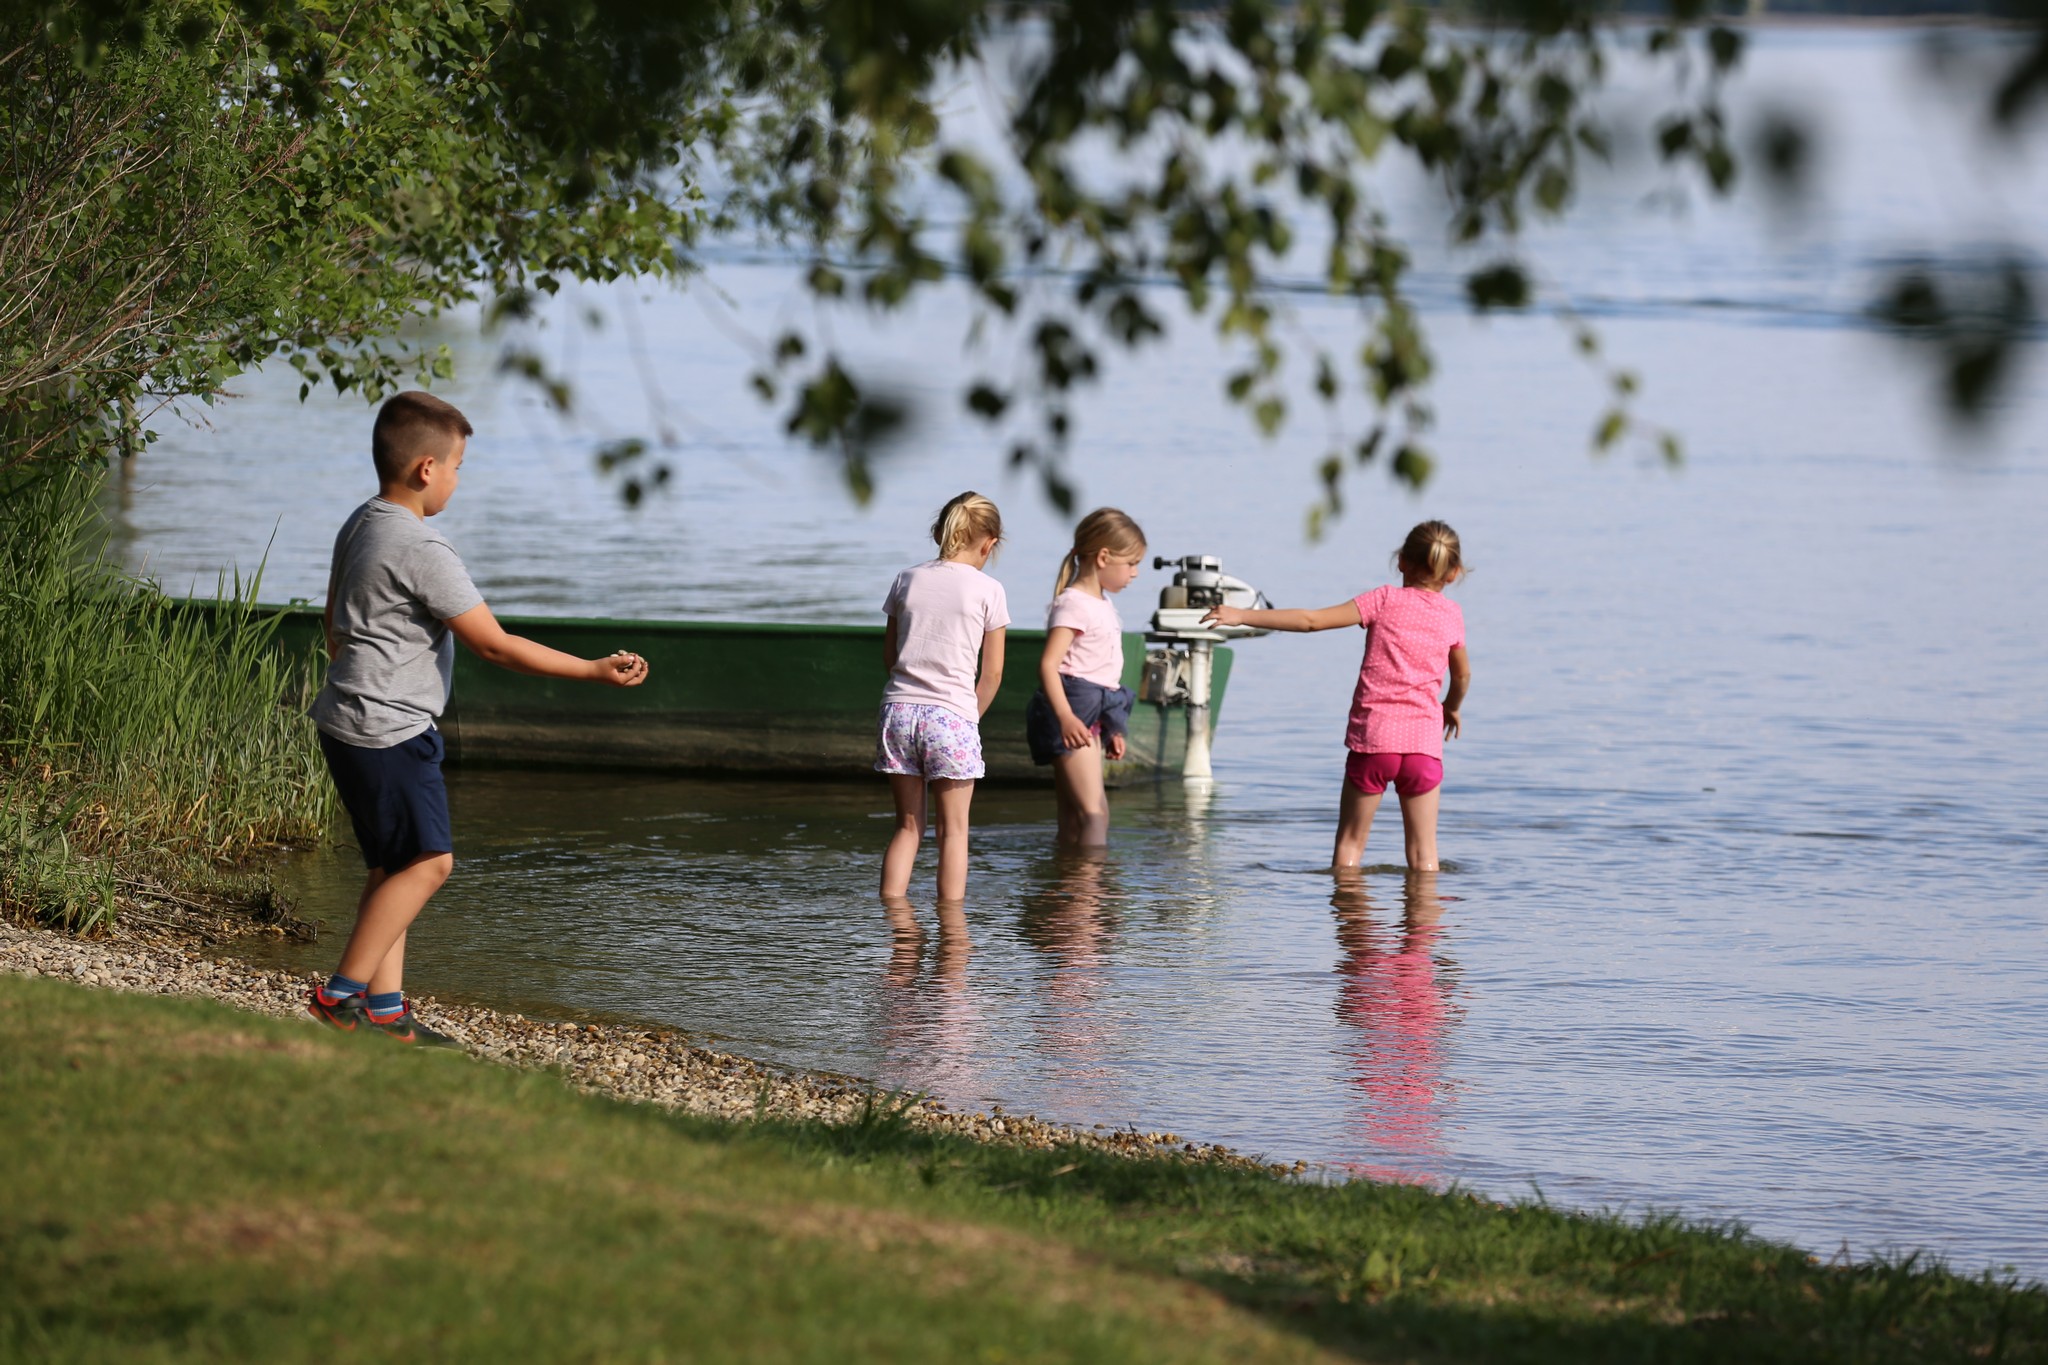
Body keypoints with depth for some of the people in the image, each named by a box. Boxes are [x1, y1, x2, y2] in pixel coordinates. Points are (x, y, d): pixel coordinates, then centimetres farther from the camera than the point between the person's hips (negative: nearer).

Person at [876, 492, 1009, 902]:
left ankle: (890, 903, 6)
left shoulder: (907, 580, 9)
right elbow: (992, 673, 1)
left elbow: (889, 656, 13)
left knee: (907, 825, 12)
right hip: (952, 714, -3)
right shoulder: (987, 590, -1)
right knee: (953, 828, 5)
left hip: (899, 709, 3)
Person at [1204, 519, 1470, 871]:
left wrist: (1243, 616, -3)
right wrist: (1451, 708, 45)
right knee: (1423, 851, 8)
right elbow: (1462, 675, 23)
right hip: (1424, 741, 2)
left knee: (1350, 841, 8)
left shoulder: (1386, 600, -1)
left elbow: (1312, 620, -6)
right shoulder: (1452, 615, 7)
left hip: (1372, 737, -2)